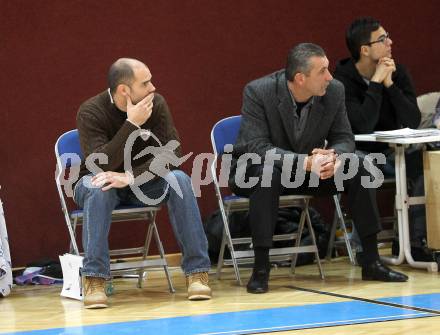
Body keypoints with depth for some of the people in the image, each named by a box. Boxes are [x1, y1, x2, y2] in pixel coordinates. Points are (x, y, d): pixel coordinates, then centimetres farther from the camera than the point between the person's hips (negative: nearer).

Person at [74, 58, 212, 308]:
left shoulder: (156, 103, -12)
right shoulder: (91, 112, -20)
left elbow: (171, 153, -21)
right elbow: (100, 164, -31)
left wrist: (130, 177, -34)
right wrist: (132, 124, -37)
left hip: (144, 182, 2)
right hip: (102, 181, -2)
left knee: (179, 180, -27)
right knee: (97, 187, -37)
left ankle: (197, 270, -26)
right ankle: (94, 278, -36)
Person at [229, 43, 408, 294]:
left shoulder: (334, 90, -12)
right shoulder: (258, 92, -25)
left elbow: (344, 138, -4)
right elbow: (257, 146, -29)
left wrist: (333, 158, -30)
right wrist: (305, 162, -41)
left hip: (308, 168, 5)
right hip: (254, 170, -4)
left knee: (358, 171, -15)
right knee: (267, 173, -38)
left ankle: (372, 263, -6)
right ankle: (261, 269, -31)